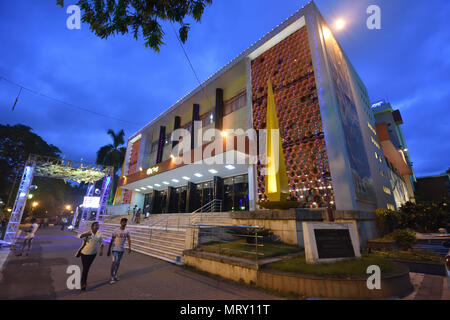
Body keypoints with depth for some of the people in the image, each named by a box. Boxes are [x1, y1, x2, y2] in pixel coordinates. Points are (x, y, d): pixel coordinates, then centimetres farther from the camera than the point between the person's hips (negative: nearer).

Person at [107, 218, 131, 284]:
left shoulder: (127, 232, -1)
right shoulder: (116, 231, -11)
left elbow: (129, 239, -10)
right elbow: (111, 241, -4)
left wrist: (129, 247, -24)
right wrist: (109, 250, -2)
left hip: (122, 250, 4)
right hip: (115, 249, -4)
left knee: (118, 263, 15)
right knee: (114, 262, -9)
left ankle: (115, 275, 31)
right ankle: (112, 277, 1)